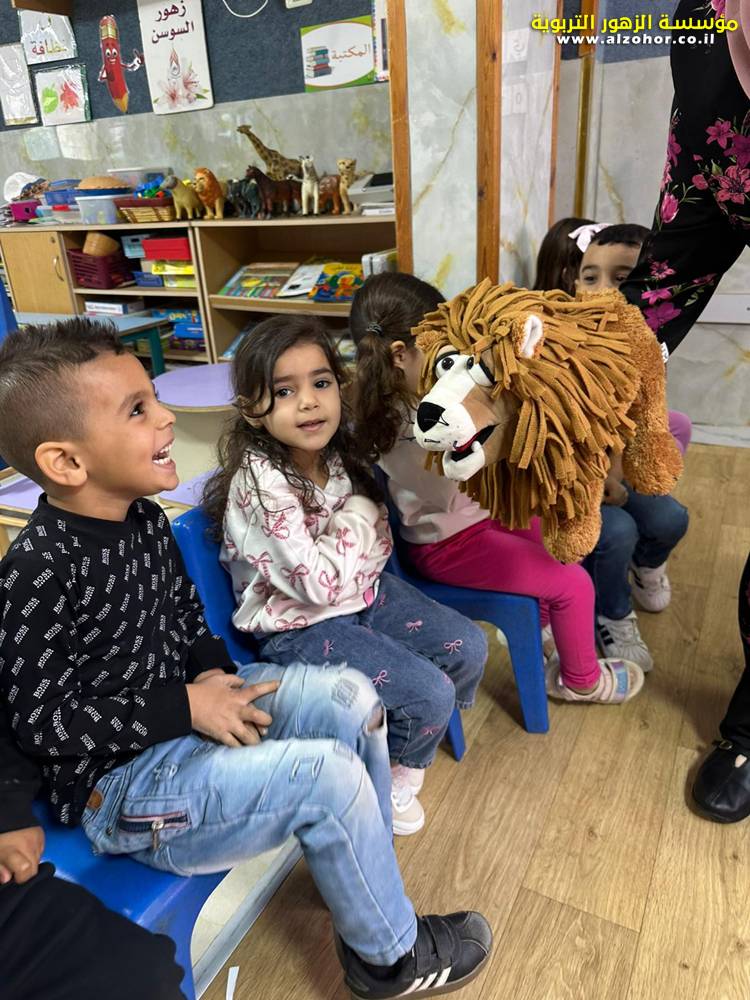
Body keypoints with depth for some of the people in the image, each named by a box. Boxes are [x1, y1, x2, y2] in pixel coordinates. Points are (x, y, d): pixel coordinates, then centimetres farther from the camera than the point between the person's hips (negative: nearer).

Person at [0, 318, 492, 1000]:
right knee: (326, 775, -21)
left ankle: (361, 875, 20)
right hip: (115, 779, -8)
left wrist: (213, 675, -6)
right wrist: (185, 708, -20)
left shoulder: (145, 520, 0)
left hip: (184, 706, 8)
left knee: (350, 697, -2)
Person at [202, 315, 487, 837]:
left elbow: (377, 543, 6)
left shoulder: (338, 453, -6)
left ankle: (412, 739, 31)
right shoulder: (261, 485, -28)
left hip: (363, 593, 7)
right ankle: (393, 776, 19)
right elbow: (319, 584, -27)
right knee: (430, 694, -14)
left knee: (469, 647, 5)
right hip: (301, 627, -7)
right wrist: (356, 518, -17)